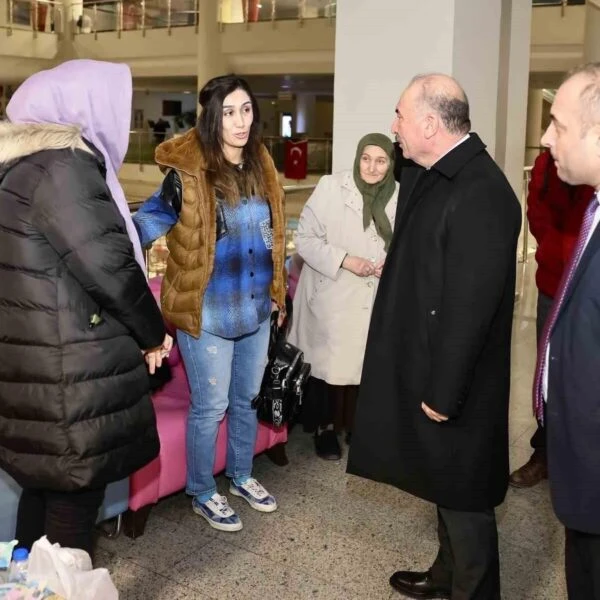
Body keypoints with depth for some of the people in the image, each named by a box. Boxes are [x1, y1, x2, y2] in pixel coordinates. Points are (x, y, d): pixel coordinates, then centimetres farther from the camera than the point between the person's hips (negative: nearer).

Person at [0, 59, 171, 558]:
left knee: (43, 486, 20)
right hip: (69, 373, -9)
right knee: (73, 496, 4)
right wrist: (153, 334, -2)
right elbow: (109, 268, -18)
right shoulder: (63, 168, -17)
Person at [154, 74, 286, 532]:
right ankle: (202, 494, 27)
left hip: (256, 310, 6)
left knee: (247, 400, 20)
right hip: (208, 314, -6)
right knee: (210, 406, 7)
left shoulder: (261, 166, 4)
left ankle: (241, 477, 40)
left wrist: (277, 292, 16)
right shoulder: (187, 173, -17)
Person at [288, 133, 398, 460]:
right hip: (332, 297, -3)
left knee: (365, 364, 9)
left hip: (375, 300, 3)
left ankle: (356, 426, 31)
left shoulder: (399, 196, -2)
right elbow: (304, 238, -12)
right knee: (328, 363, 6)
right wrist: (345, 260, -21)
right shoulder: (331, 187, -12)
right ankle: (324, 428, 27)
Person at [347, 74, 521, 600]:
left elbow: (470, 306, -25)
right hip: (428, 367, 10)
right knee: (446, 484, 25)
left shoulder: (480, 192, -26)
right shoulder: (436, 174, 5)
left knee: (463, 494, 9)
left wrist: (443, 393, -20)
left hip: (453, 383, -10)